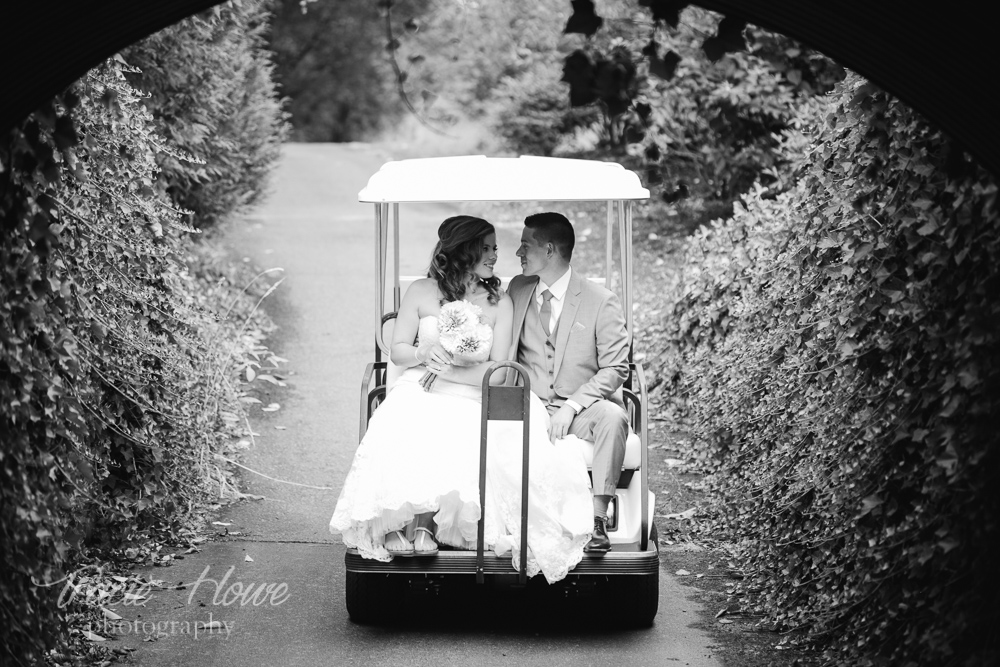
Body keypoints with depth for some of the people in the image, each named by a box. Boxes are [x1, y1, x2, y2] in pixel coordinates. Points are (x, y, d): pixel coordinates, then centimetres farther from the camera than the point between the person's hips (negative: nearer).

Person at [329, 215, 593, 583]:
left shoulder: (499, 303, 8)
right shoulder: (421, 292, 8)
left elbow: (497, 371, 1)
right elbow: (397, 350, 11)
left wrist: (448, 371, -13)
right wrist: (422, 353, -12)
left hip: (473, 398, 1)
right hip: (419, 393, 0)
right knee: (404, 434, -36)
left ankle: (422, 522, -34)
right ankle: (405, 519, -35)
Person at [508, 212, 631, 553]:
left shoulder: (602, 302, -3)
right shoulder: (517, 289, 12)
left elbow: (615, 369, -7)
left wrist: (571, 406, -20)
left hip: (581, 409, -3)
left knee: (613, 417, -35)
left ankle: (598, 520, -34)